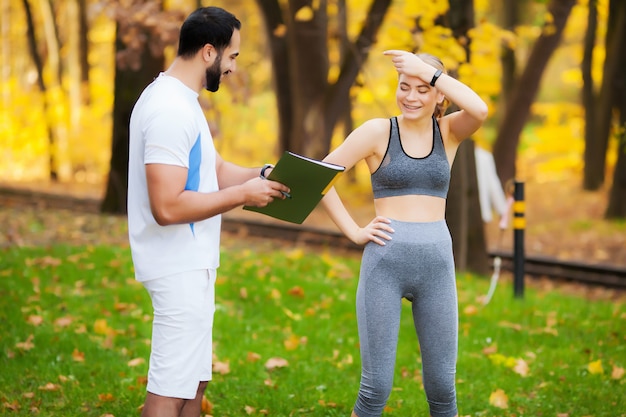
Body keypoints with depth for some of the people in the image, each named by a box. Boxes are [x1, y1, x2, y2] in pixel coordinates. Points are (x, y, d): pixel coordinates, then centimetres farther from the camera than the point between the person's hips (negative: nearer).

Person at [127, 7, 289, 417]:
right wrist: (243, 194, -20)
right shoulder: (171, 110, -20)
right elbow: (168, 207, -26)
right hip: (180, 267, -11)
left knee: (194, 382, 17)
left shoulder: (178, 99, 13)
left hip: (191, 263, 11)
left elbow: (214, 170, 17)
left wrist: (265, 176, 1)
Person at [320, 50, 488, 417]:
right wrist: (353, 231, -5)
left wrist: (429, 71, -12)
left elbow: (480, 110, -15)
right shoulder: (377, 132, 1)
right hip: (385, 262, -2)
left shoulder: (450, 132, 7)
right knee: (376, 386, -1)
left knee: (442, 386, 7)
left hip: (437, 264, 2)